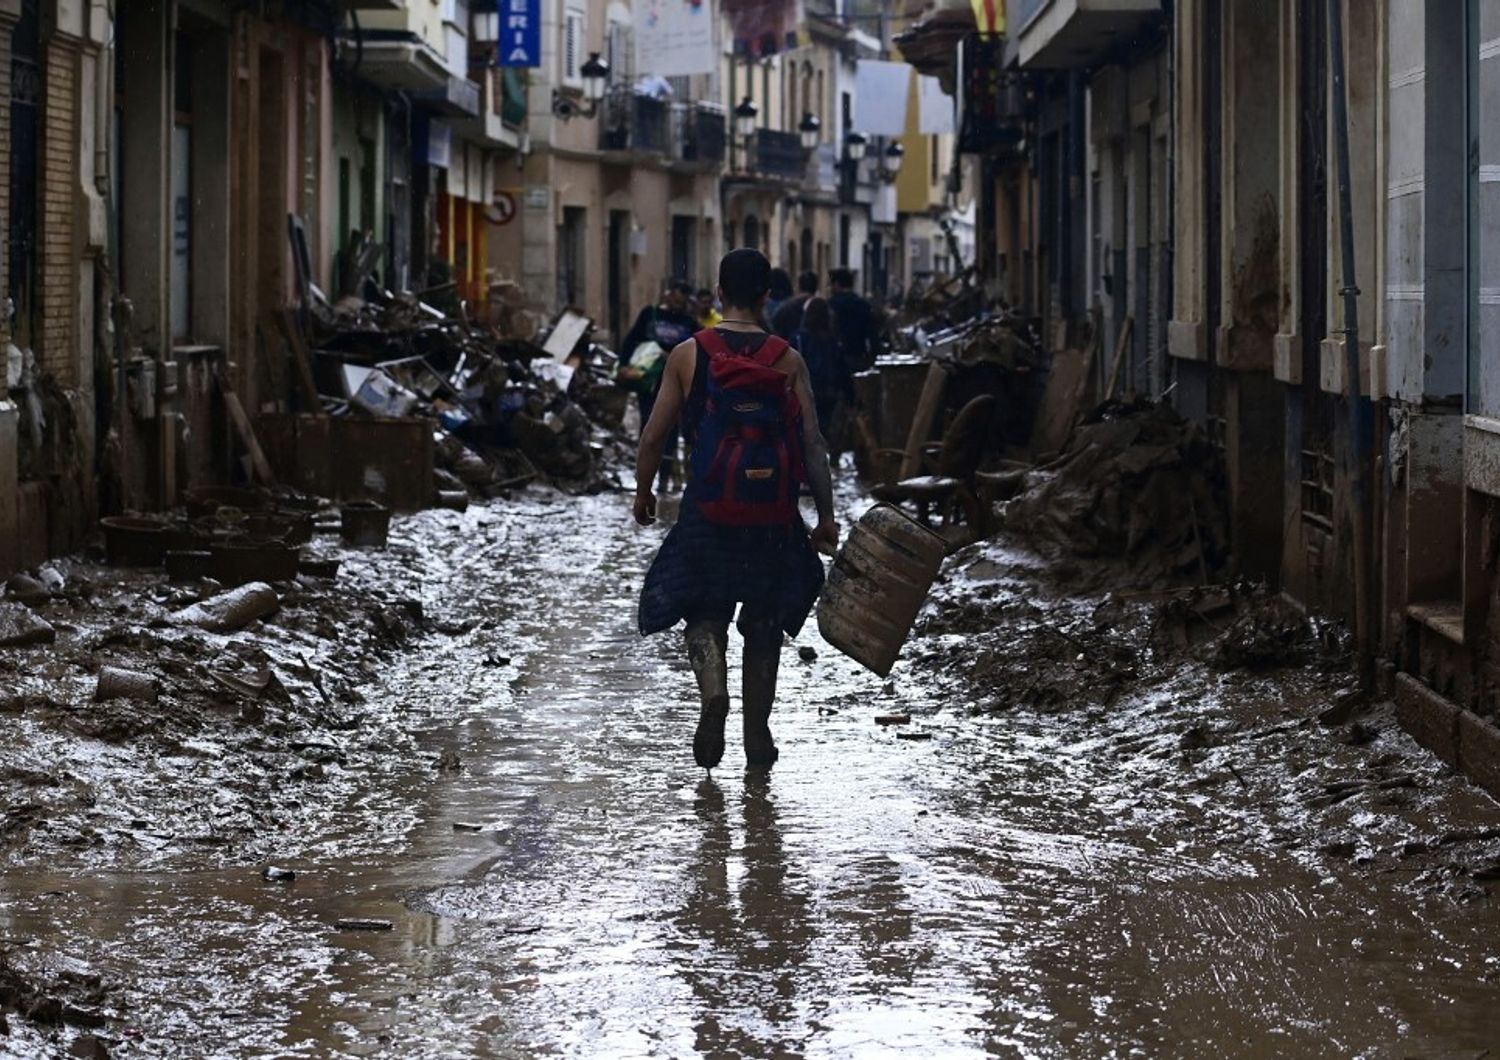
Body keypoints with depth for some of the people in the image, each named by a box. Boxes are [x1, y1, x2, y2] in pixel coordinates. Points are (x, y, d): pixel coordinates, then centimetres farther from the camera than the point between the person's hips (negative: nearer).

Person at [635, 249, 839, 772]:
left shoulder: (688, 354, -2)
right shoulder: (788, 360, -2)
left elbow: (654, 436, 0)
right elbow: (813, 444, -4)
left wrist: (643, 493, 16)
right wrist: (826, 516, 3)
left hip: (708, 509, -1)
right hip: (773, 513, 1)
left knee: (705, 612, 11)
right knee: (764, 622, 14)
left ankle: (713, 694, -17)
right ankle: (758, 737, 16)